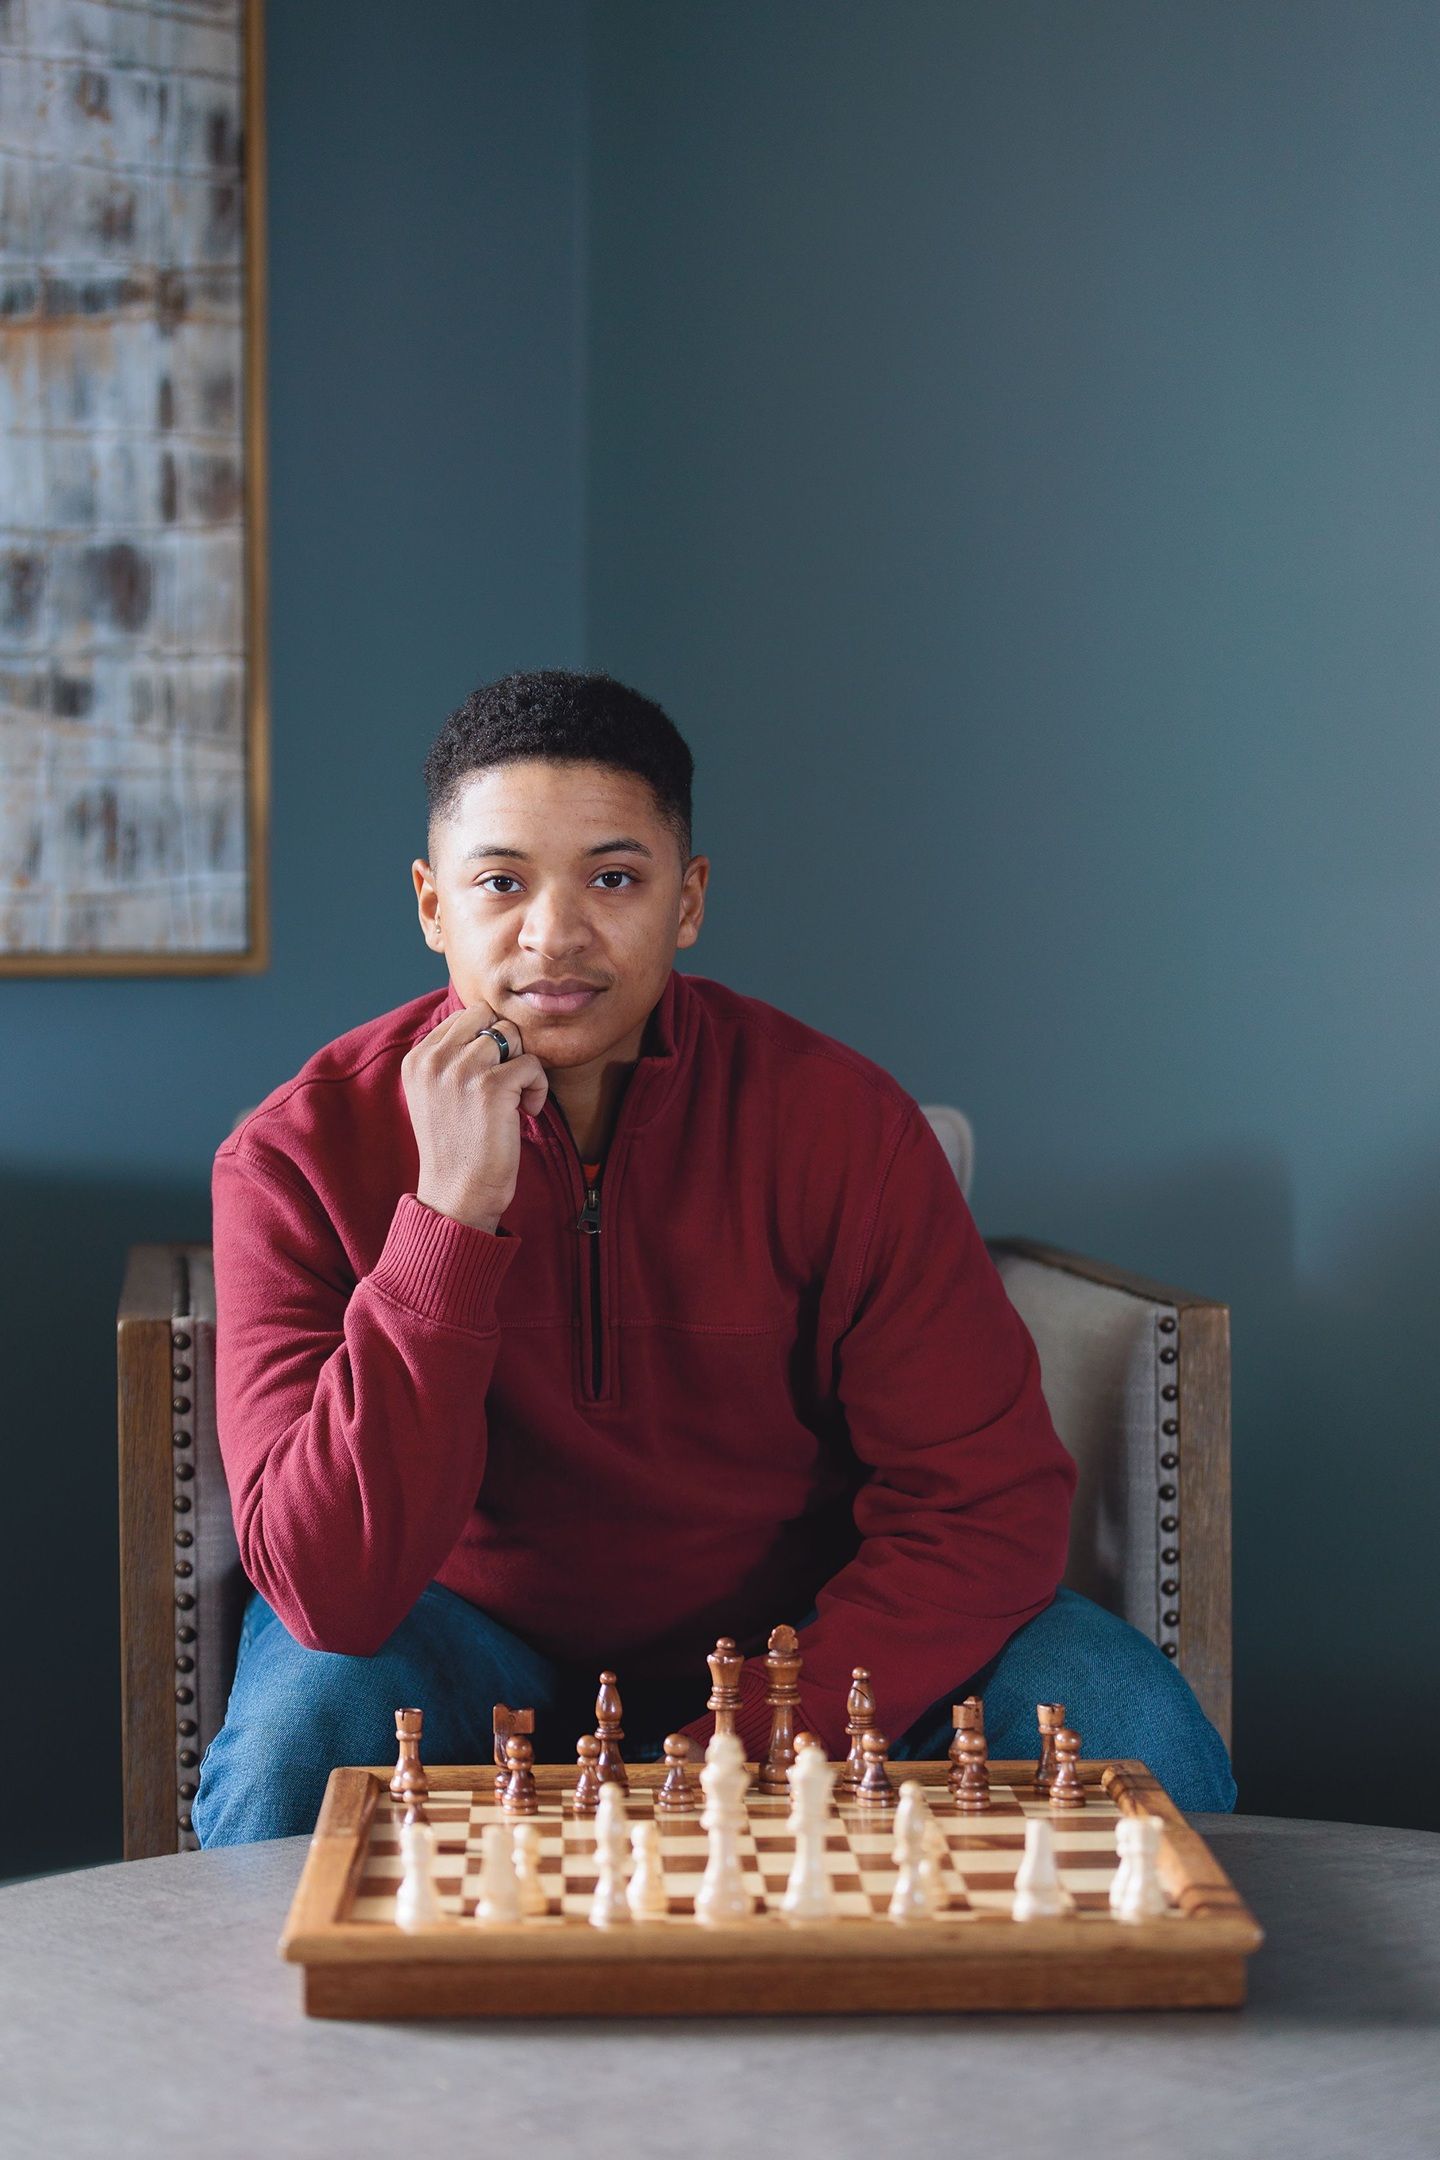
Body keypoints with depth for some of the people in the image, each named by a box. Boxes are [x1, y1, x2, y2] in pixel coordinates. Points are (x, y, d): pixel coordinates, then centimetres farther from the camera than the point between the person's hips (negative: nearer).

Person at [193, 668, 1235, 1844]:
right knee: (292, 1747, -33)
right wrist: (453, 1213, -35)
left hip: (793, 1631, 2)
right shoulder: (302, 1151, -18)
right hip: (476, 1627, -1)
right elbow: (332, 1595, -27)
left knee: (1139, 1733, -21)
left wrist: (746, 1754, -28)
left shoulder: (837, 1117, -15)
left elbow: (987, 1502, -15)